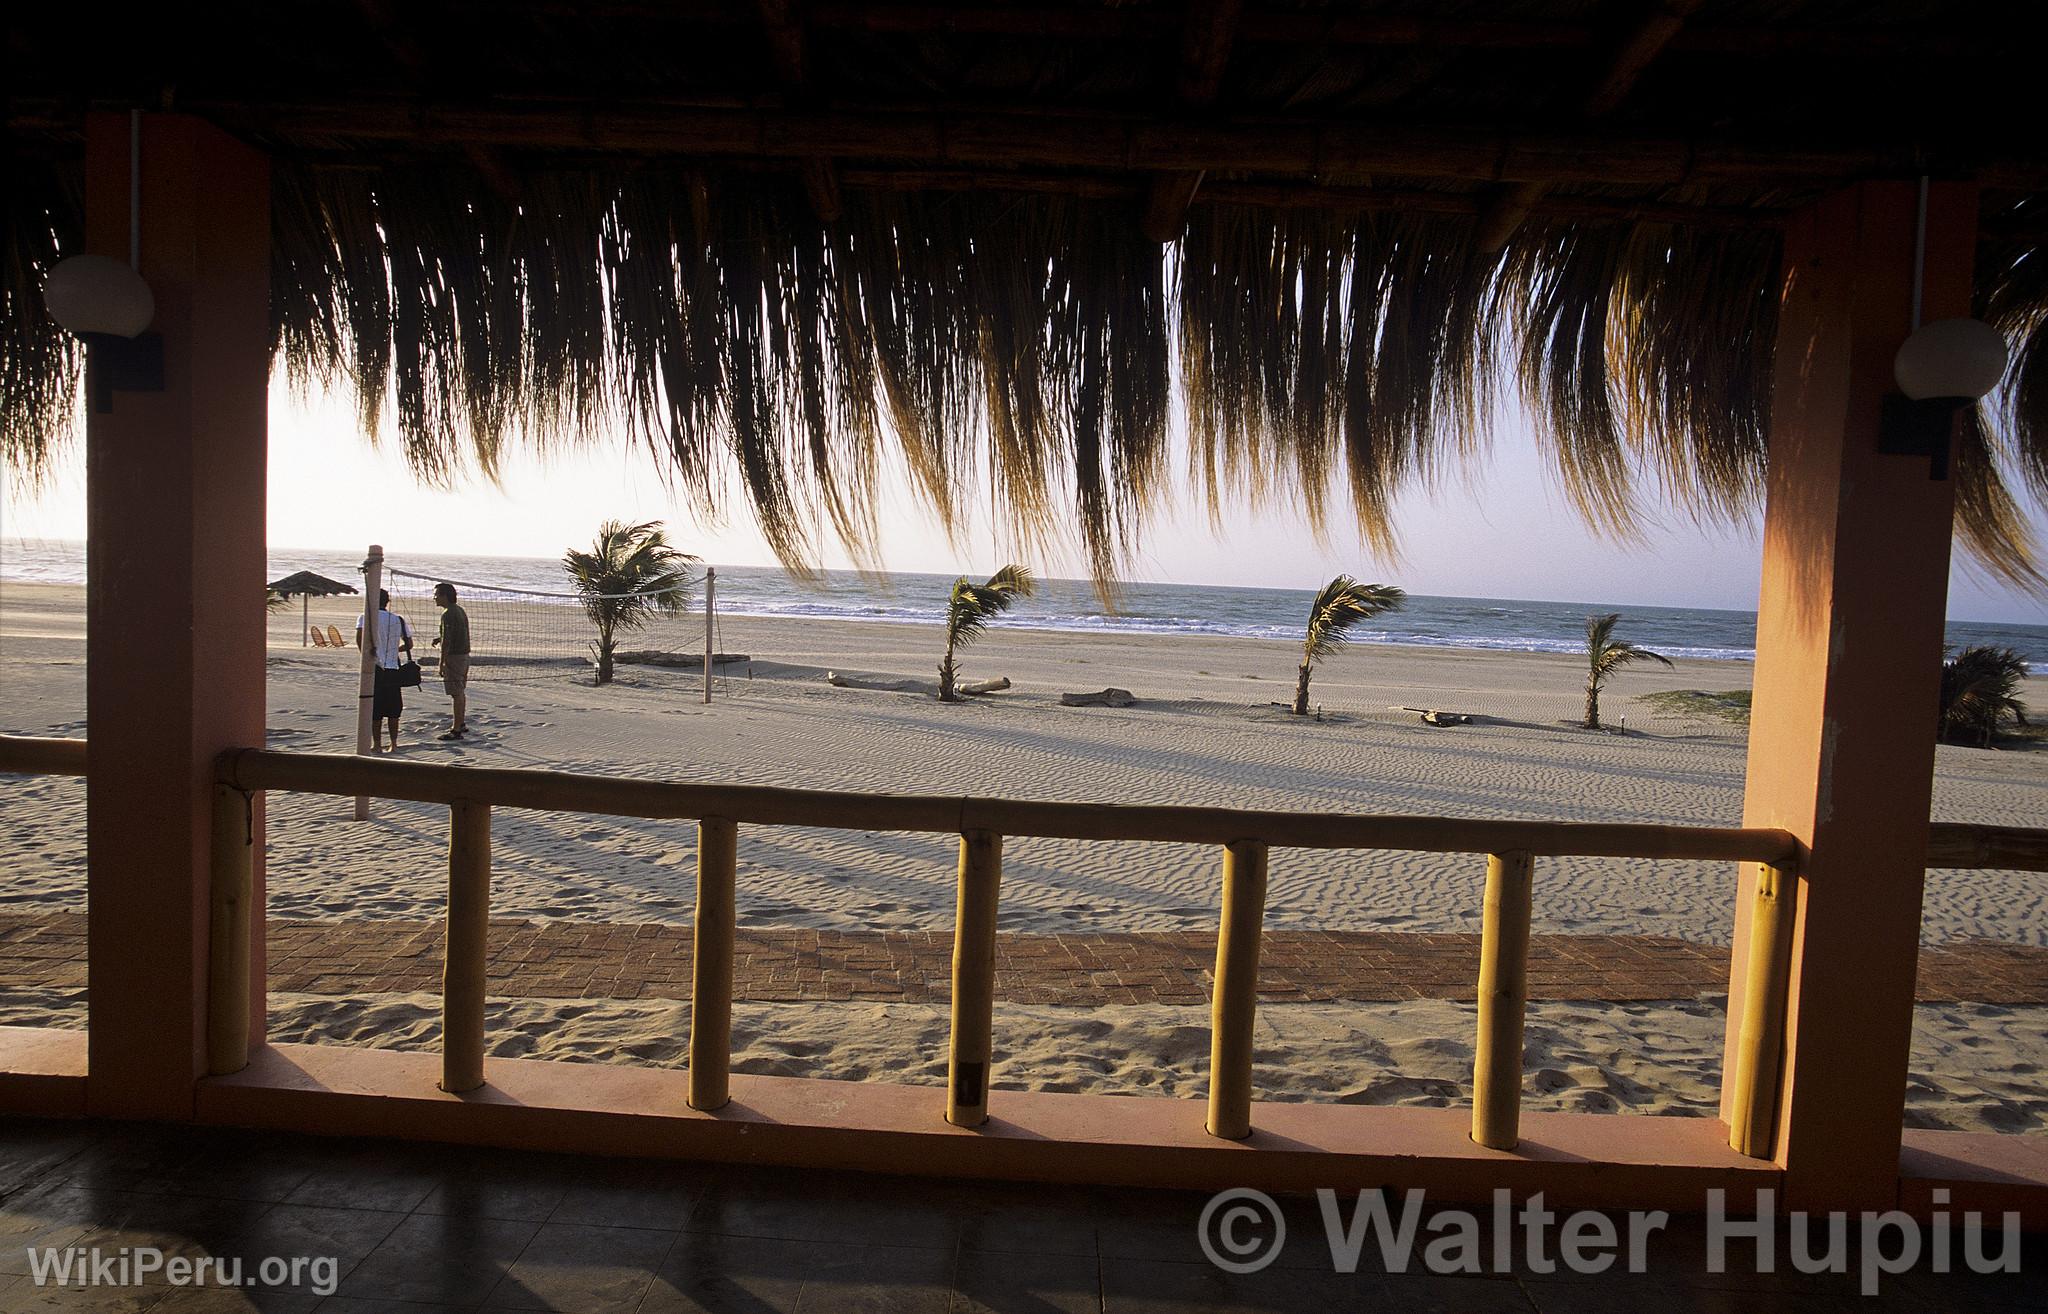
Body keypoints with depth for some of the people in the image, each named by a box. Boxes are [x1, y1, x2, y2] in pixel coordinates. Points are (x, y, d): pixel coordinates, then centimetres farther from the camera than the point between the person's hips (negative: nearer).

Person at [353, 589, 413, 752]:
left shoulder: (366, 618, -1)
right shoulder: (399, 619, 8)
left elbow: (360, 638, -19)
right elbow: (409, 644, 8)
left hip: (374, 668, -3)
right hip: (393, 669, 3)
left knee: (374, 709, 5)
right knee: (393, 710, 10)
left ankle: (376, 743, 9)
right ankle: (393, 744, 11)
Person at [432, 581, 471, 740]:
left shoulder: (448, 614, -17)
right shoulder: (460, 610, 13)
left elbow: (446, 641, -20)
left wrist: (441, 663, -17)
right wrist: (440, 638, 14)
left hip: (454, 656, -10)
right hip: (464, 654, 10)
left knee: (457, 694, -6)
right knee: (460, 691, 19)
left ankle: (456, 730, -4)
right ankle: (461, 723, 31)